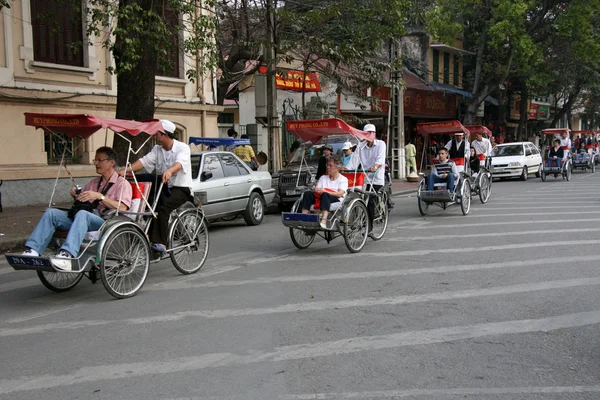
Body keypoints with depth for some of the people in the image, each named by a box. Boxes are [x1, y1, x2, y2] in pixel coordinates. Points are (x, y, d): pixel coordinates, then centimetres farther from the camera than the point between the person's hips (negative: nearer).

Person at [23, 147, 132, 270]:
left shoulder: (122, 183, 6)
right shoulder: (93, 183, 29)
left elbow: (122, 208, -11)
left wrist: (100, 196, -18)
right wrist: (75, 195, 10)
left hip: (105, 221, -7)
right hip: (83, 218, 7)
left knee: (82, 214, -38)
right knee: (51, 212, -12)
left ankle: (67, 254, -53)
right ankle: (32, 251, -26)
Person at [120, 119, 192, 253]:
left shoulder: (183, 148, -9)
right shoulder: (157, 149, 9)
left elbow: (180, 163, -30)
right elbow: (144, 161, -4)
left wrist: (169, 171, -51)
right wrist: (126, 170, -19)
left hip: (181, 187, -6)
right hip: (163, 187, 6)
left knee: (163, 209, -30)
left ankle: (159, 243, -31)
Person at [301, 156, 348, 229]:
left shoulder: (343, 179, 8)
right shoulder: (323, 178, 25)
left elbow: (340, 194, -8)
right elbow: (316, 189, 14)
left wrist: (325, 191, -21)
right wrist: (317, 190, -13)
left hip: (337, 200, -5)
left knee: (325, 195, -39)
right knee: (307, 194, -22)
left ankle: (323, 222, -58)